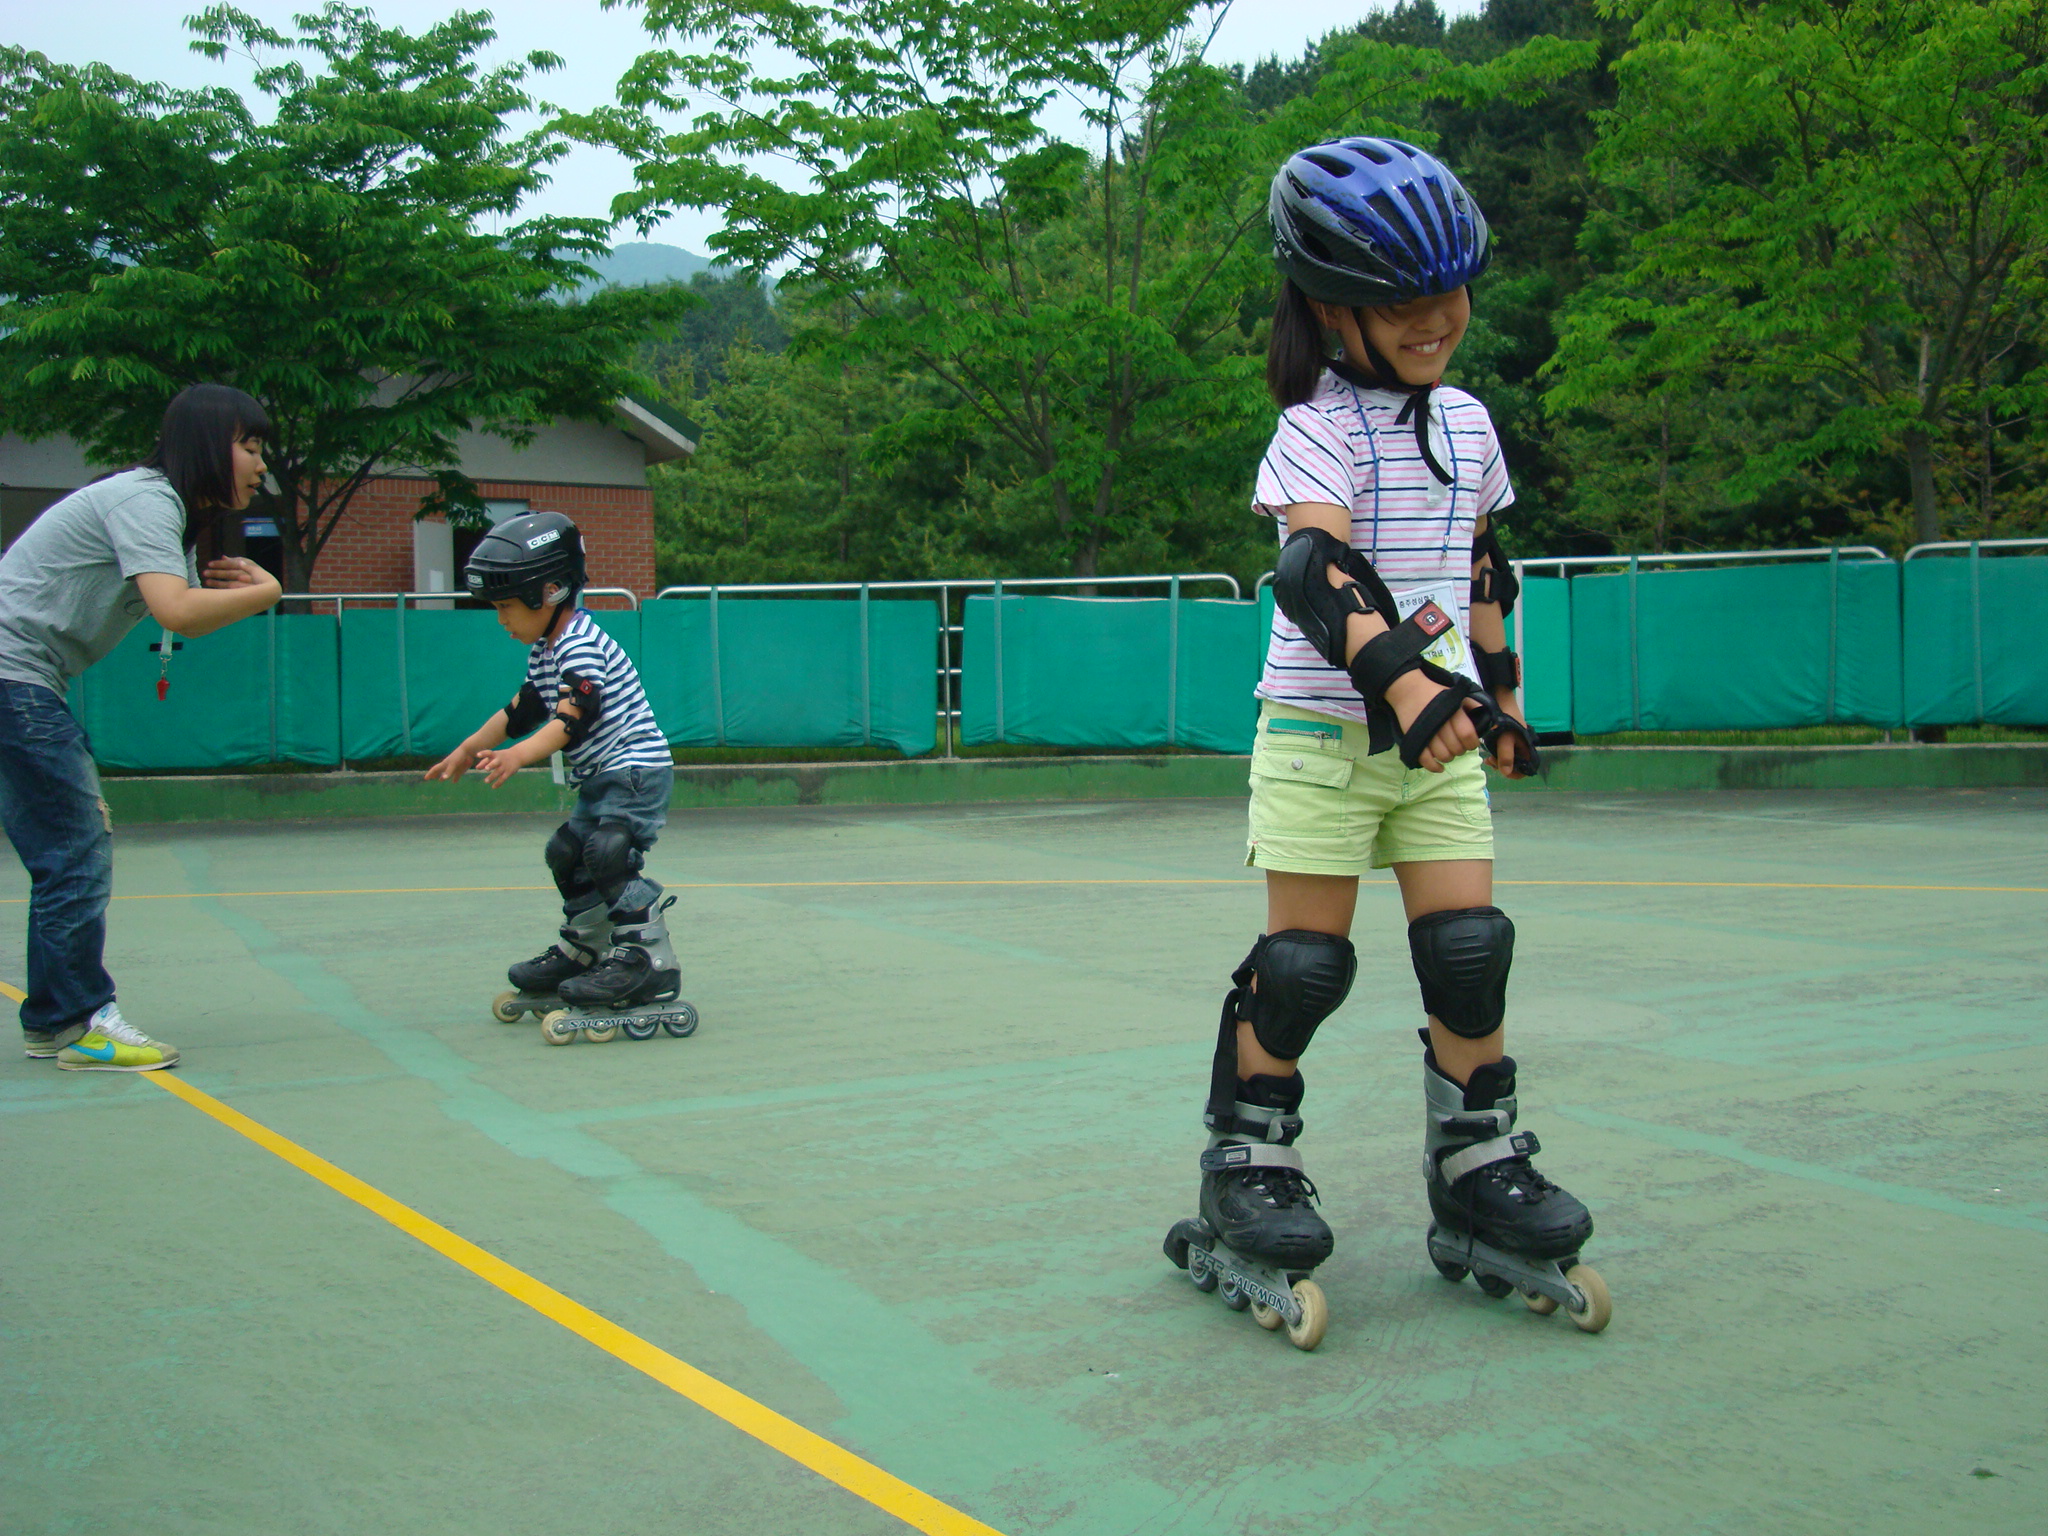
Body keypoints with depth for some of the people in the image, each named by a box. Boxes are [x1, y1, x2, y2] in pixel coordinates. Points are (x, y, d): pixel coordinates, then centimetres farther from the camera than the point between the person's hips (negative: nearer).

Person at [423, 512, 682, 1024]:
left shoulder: (581, 646, -21)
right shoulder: (543, 651, 12)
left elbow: (574, 717, -34)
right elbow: (522, 710, 23)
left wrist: (519, 755, -45)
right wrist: (470, 749, 26)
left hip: (636, 769, -11)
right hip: (601, 779, 11)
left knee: (609, 854, -23)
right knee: (568, 853, 17)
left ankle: (649, 960, -22)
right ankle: (581, 951, 32)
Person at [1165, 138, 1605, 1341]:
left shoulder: (1467, 423, 10)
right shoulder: (1317, 430, -11)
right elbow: (1319, 568, -28)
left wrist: (1500, 692, 23)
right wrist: (1401, 680, -42)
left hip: (1437, 734, 6)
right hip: (1323, 732, -5)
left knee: (1471, 946, 1)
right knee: (1304, 961, -2)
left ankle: (1479, 1167, 15)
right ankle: (1246, 1161, 15)